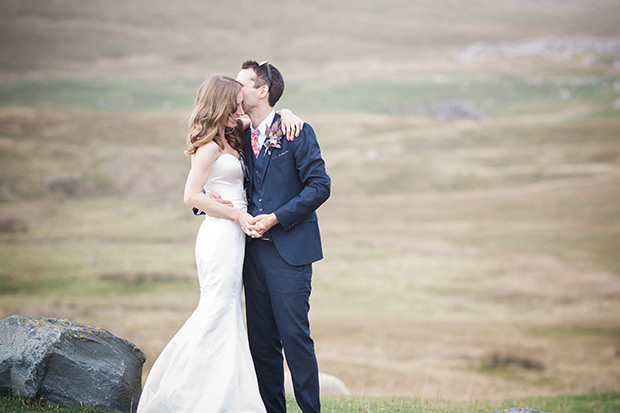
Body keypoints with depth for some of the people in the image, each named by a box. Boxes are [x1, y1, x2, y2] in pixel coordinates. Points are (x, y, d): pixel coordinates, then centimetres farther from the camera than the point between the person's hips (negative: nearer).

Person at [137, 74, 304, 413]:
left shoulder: (230, 139, 16)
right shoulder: (210, 146, -10)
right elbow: (191, 196, -16)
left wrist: (285, 115, 6)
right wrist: (239, 215, -13)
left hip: (234, 234, 9)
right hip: (221, 234, -9)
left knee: (226, 315, 8)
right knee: (218, 312, -10)